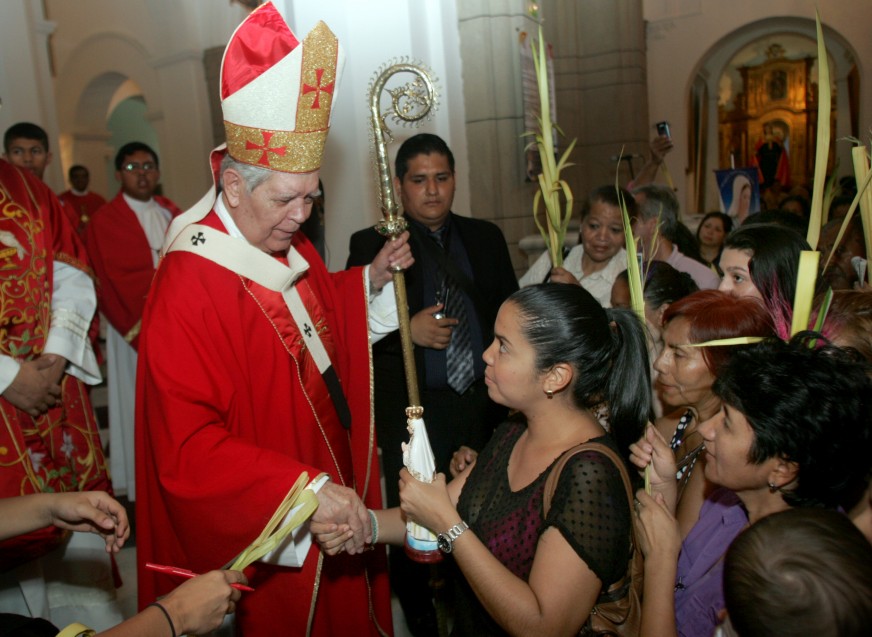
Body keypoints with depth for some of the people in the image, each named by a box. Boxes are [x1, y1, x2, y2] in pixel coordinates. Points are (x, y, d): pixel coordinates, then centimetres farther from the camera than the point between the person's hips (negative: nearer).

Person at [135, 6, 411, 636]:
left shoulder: (293, 251, 0)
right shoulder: (188, 288, -26)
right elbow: (188, 447, -28)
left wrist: (371, 281, 2)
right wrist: (304, 489, -35)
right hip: (265, 546, -7)